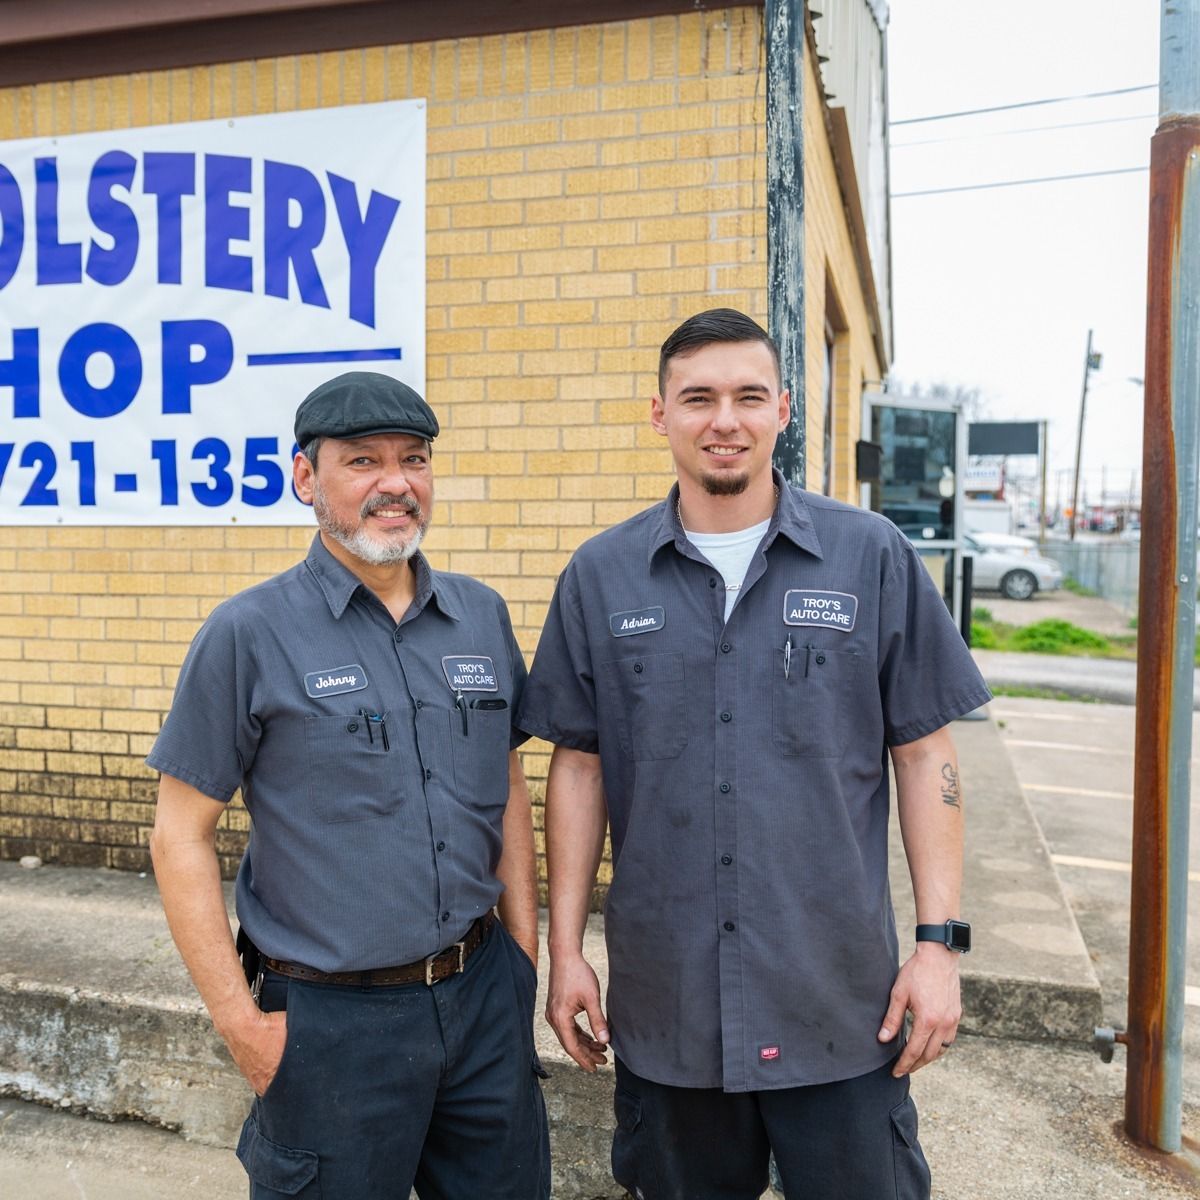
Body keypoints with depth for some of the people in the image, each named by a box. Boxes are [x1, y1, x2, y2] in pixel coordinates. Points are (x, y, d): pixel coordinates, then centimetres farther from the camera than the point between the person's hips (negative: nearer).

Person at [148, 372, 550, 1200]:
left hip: (485, 998, 4)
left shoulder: (483, 615, 3)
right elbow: (182, 836, -7)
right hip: (332, 1018, -4)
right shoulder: (250, 634, -10)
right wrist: (239, 1021, -8)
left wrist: (524, 948, 7)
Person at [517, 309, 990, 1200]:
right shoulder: (600, 577, 0)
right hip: (663, 999, 2)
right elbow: (580, 765, 3)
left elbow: (924, 754, 0)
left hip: (841, 997, -1)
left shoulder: (874, 558, -4)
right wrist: (566, 948, 2)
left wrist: (941, 942, -5)